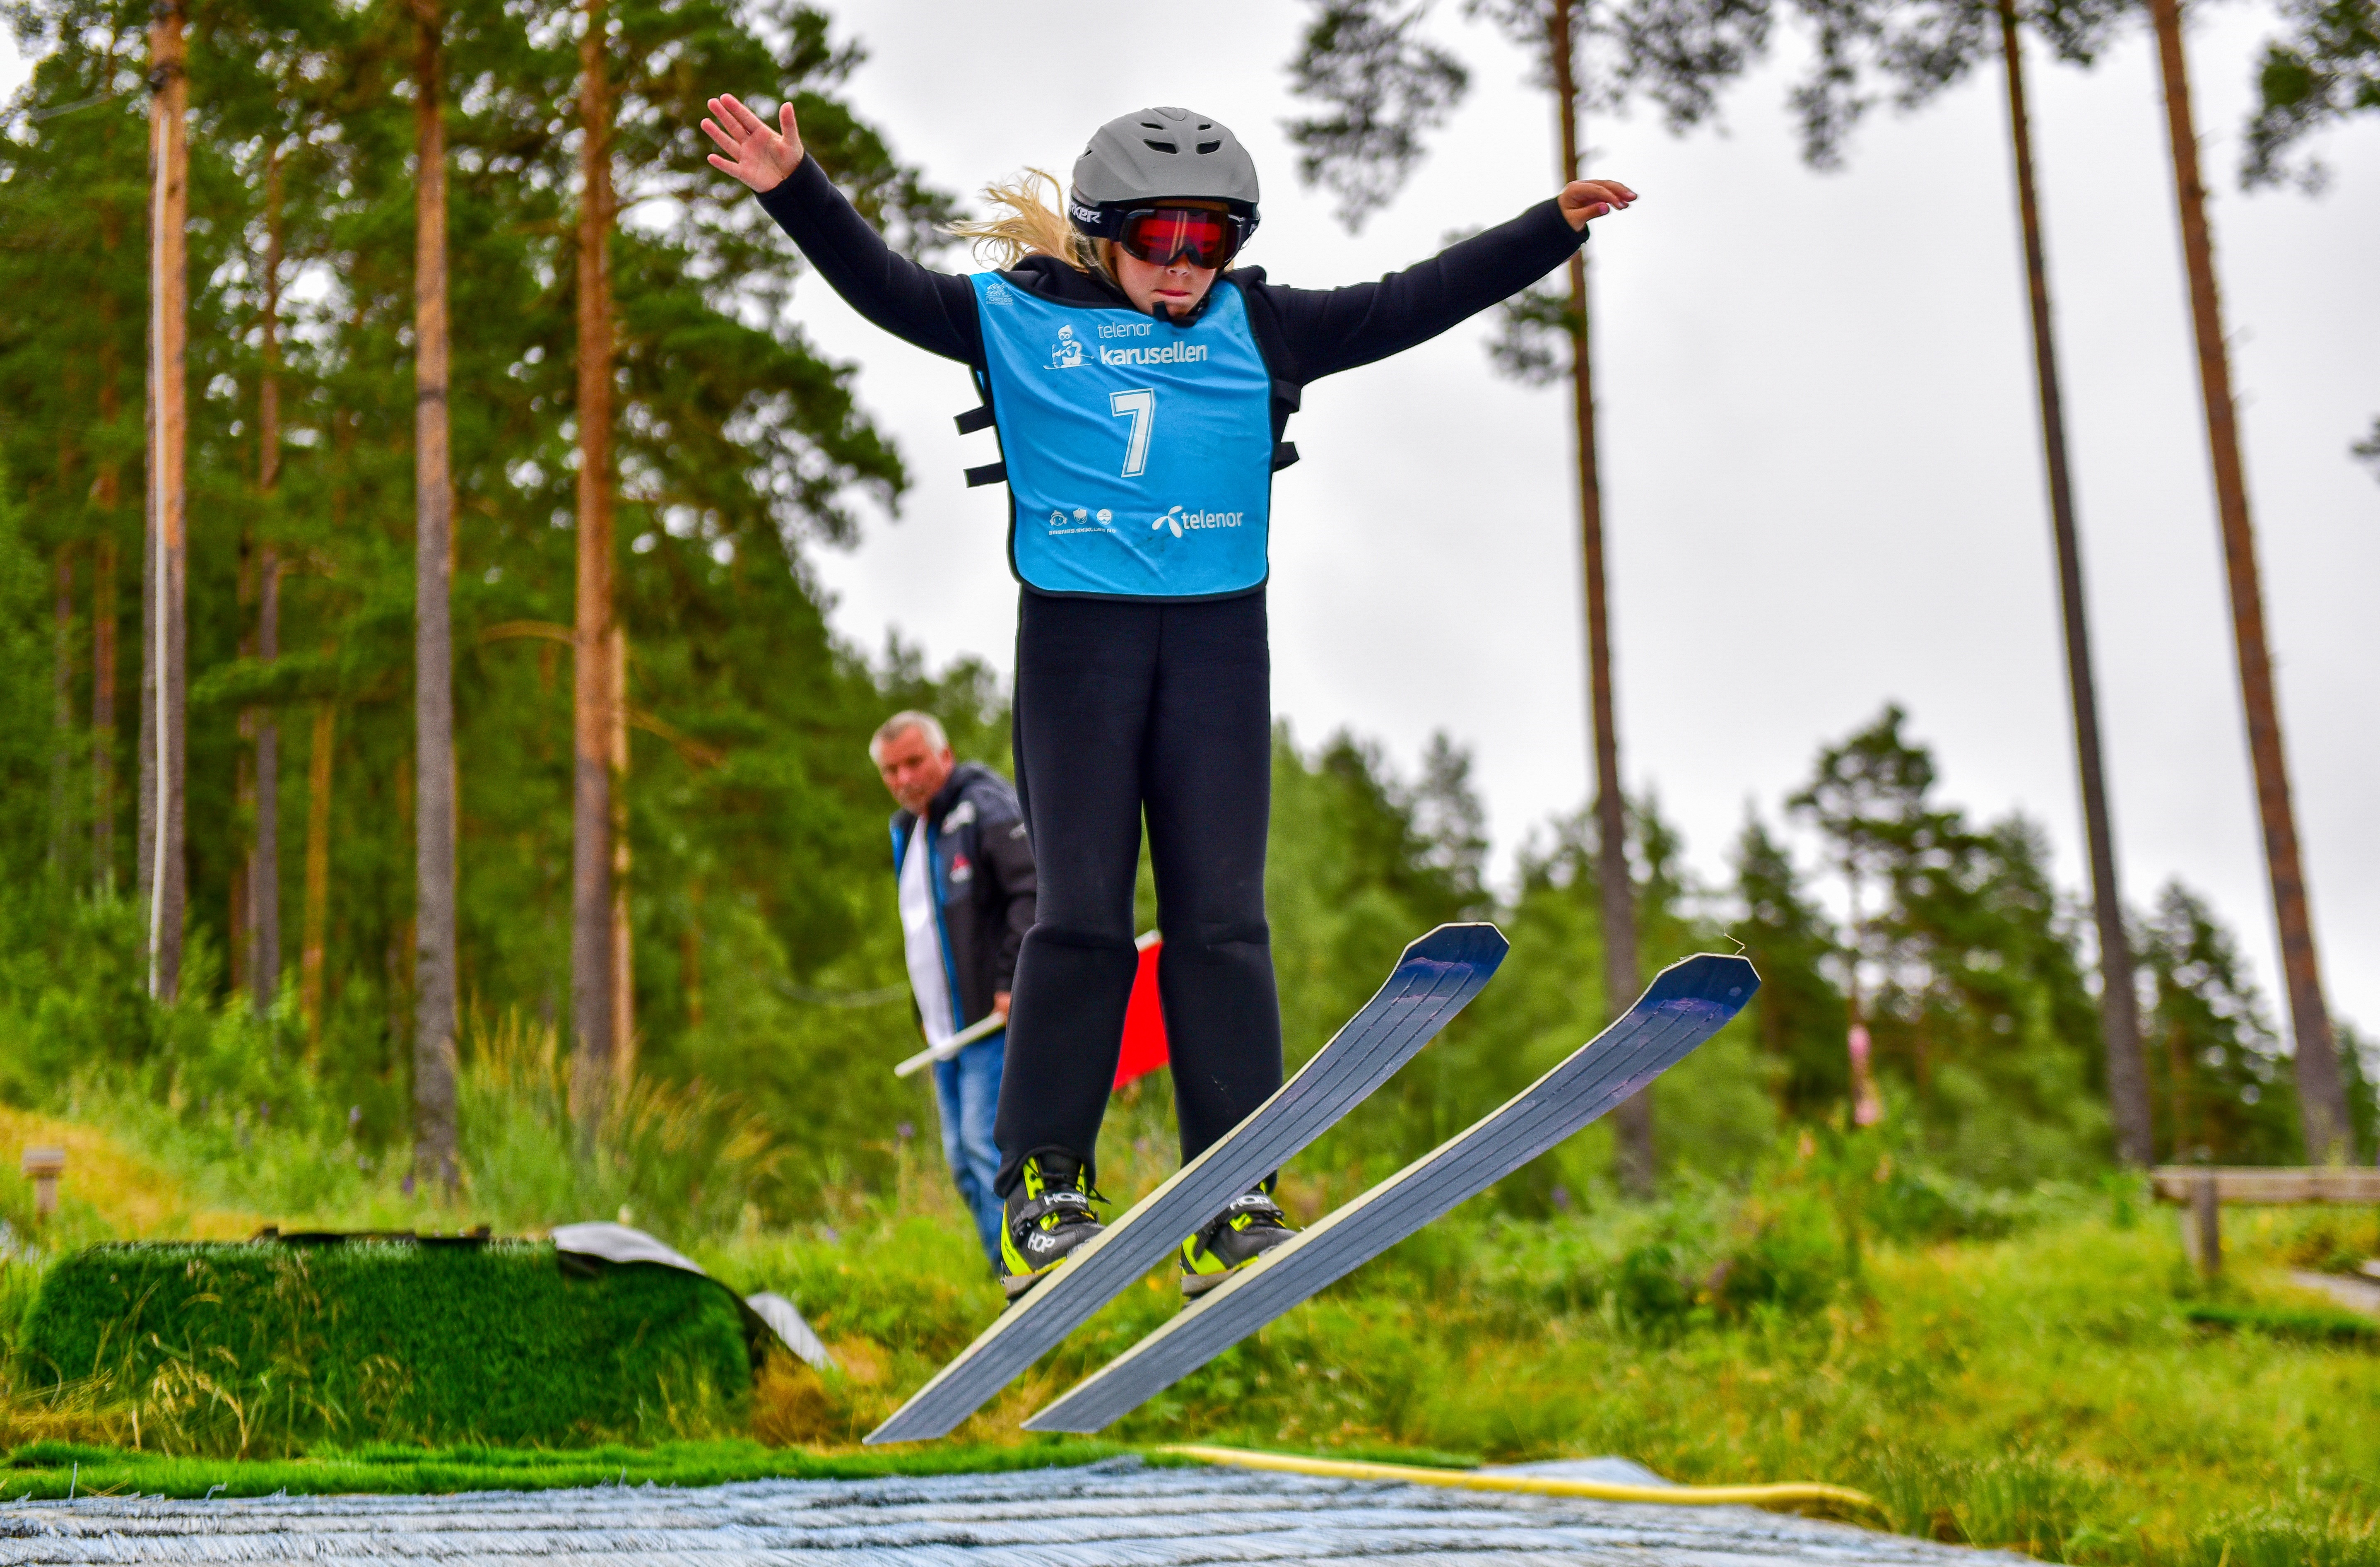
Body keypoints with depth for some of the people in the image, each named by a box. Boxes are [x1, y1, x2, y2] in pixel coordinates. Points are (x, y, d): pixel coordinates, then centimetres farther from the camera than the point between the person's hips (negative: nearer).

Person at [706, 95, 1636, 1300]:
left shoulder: (1258, 328, 10)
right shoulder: (1020, 319, 5)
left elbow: (1407, 305, 9)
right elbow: (884, 287, 0)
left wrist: (1551, 229, 5)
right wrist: (795, 191, -13)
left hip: (1220, 637, 2)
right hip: (1075, 636, -2)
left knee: (1221, 918, -2)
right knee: (1081, 915, -4)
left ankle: (1235, 1202, 1)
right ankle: (1043, 1183, 7)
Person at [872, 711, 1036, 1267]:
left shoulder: (987, 809, -8)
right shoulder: (907, 829, 19)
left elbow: (1034, 895, -17)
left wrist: (1014, 982, -22)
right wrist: (924, 1016, 19)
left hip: (997, 1018, -9)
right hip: (947, 1029, 9)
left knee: (990, 1146, -16)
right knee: (964, 1160, 8)